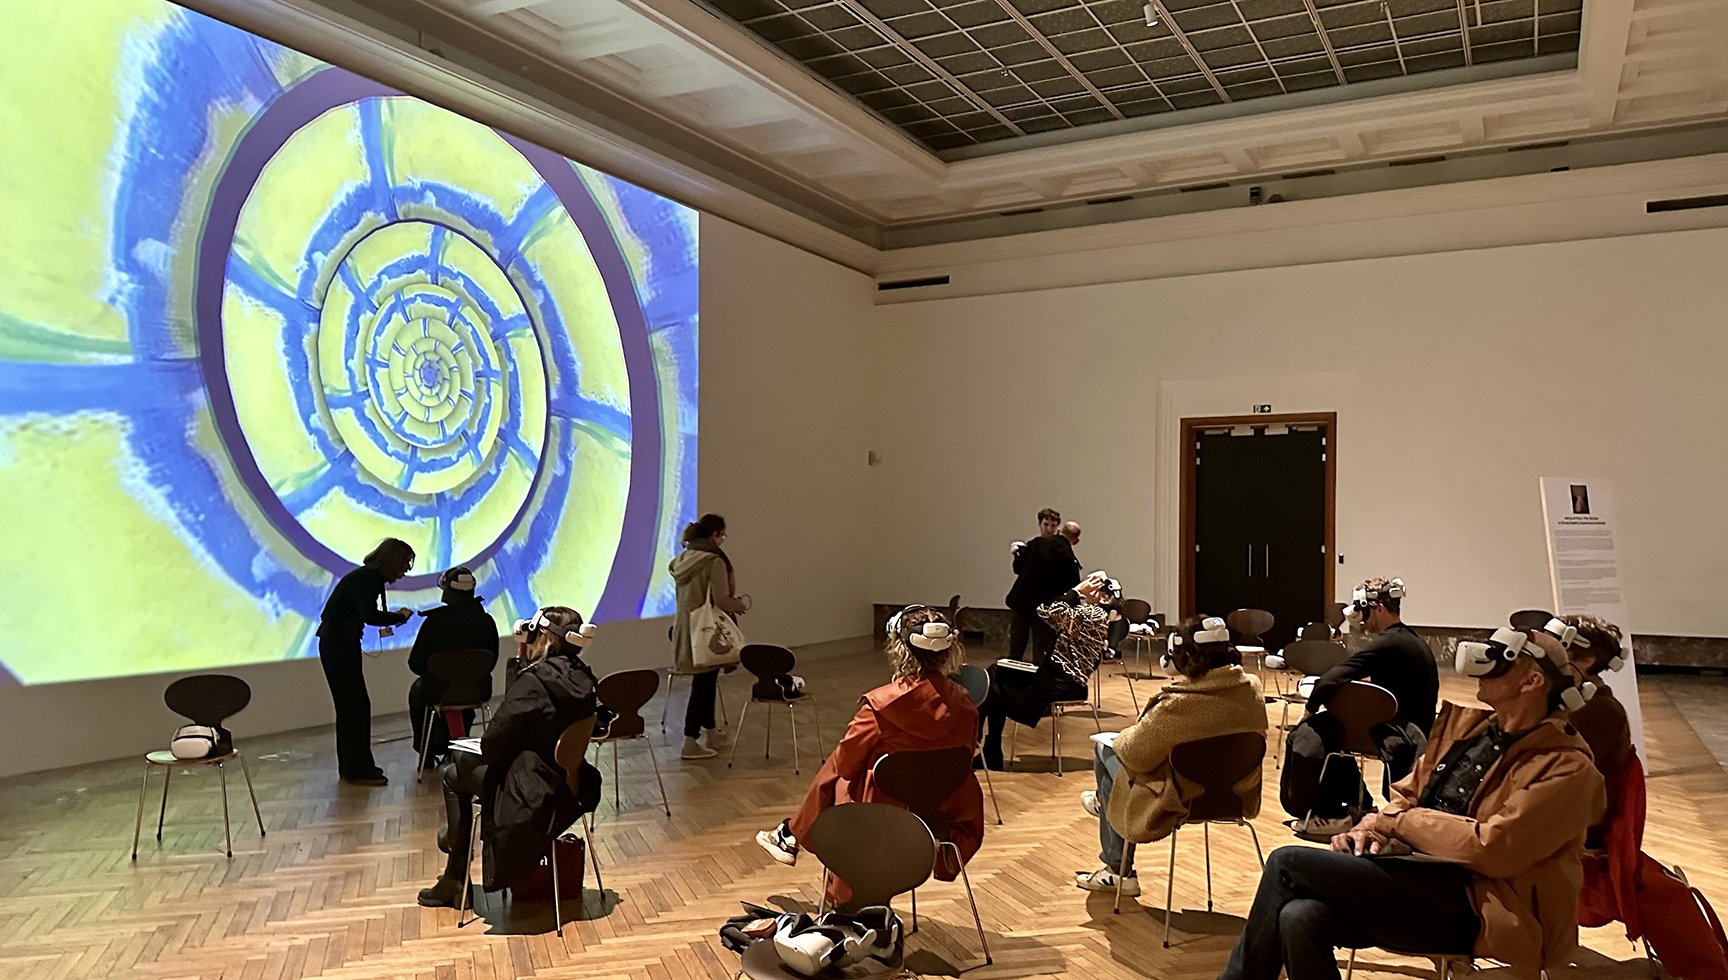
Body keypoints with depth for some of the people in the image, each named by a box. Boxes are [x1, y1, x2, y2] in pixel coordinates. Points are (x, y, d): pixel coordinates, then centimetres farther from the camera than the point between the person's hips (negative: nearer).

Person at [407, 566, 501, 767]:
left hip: (439, 692, -2)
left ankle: (427, 753, 37)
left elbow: (416, 663, -9)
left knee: (417, 690, 32)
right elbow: (492, 661, 4)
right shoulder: (487, 621, -7)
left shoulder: (435, 620, -17)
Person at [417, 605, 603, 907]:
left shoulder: (533, 681, -24)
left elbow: (492, 743, -18)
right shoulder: (582, 679, -1)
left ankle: (455, 879, 29)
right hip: (569, 788, 8)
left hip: (533, 795, -8)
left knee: (454, 774, 17)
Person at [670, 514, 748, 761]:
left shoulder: (684, 558, 5)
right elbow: (721, 600, -23)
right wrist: (742, 605, -2)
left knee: (705, 682, 21)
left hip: (685, 627, 8)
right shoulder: (714, 561, -19)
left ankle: (710, 732, 33)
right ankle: (691, 742, 5)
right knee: (703, 685, 1)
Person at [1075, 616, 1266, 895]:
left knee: (1104, 752, 17)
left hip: (1184, 800, -7)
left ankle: (1118, 870, 29)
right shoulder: (1252, 689, -13)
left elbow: (1134, 754, -20)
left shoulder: (1175, 707, -33)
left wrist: (1125, 735, 3)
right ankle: (1104, 801, 50)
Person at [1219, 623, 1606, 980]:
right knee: (1299, 918, -24)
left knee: (1288, 863, -17)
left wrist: (1397, 821, -9)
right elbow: (1407, 796, 20)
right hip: (1418, 879, 7)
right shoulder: (1468, 725, 13)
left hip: (1474, 910, -7)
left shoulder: (1566, 768, -9)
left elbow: (1492, 849, -19)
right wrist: (1375, 826, -3)